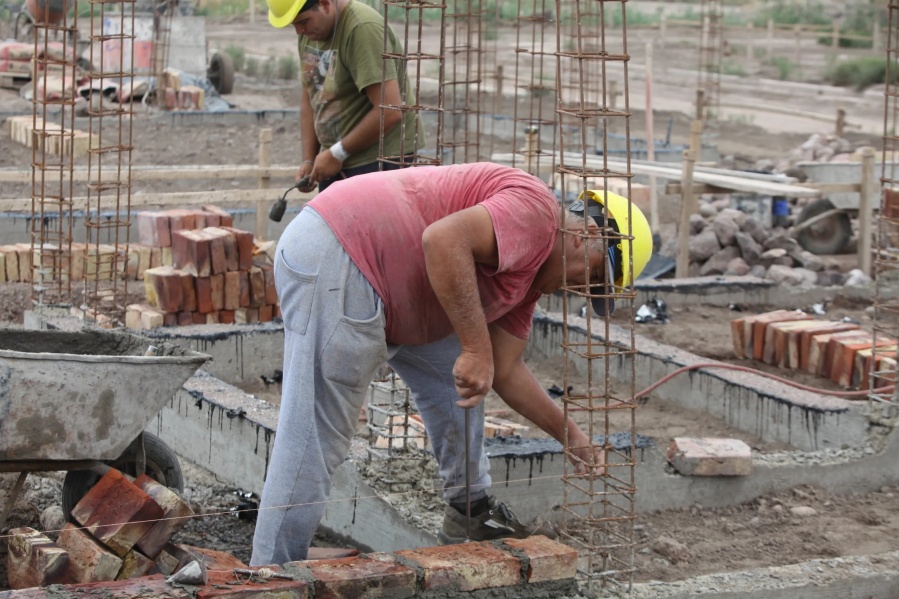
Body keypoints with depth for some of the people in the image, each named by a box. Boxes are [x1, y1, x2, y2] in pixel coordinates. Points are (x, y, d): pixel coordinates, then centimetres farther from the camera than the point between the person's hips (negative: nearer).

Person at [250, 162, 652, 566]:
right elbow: (443, 239, -27)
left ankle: (470, 516, 29)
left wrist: (570, 435, 26)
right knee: (314, 441, -10)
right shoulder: (535, 208, -10)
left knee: (455, 377, 21)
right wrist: (477, 349, -23)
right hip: (334, 261, -11)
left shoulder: (529, 278, 21)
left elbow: (504, 371, 25)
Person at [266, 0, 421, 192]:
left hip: (377, 161, -8)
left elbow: (389, 111, -25)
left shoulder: (363, 29, -21)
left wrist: (337, 153, -16)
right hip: (337, 162, 9)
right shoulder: (310, 33, 7)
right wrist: (308, 159, 7)